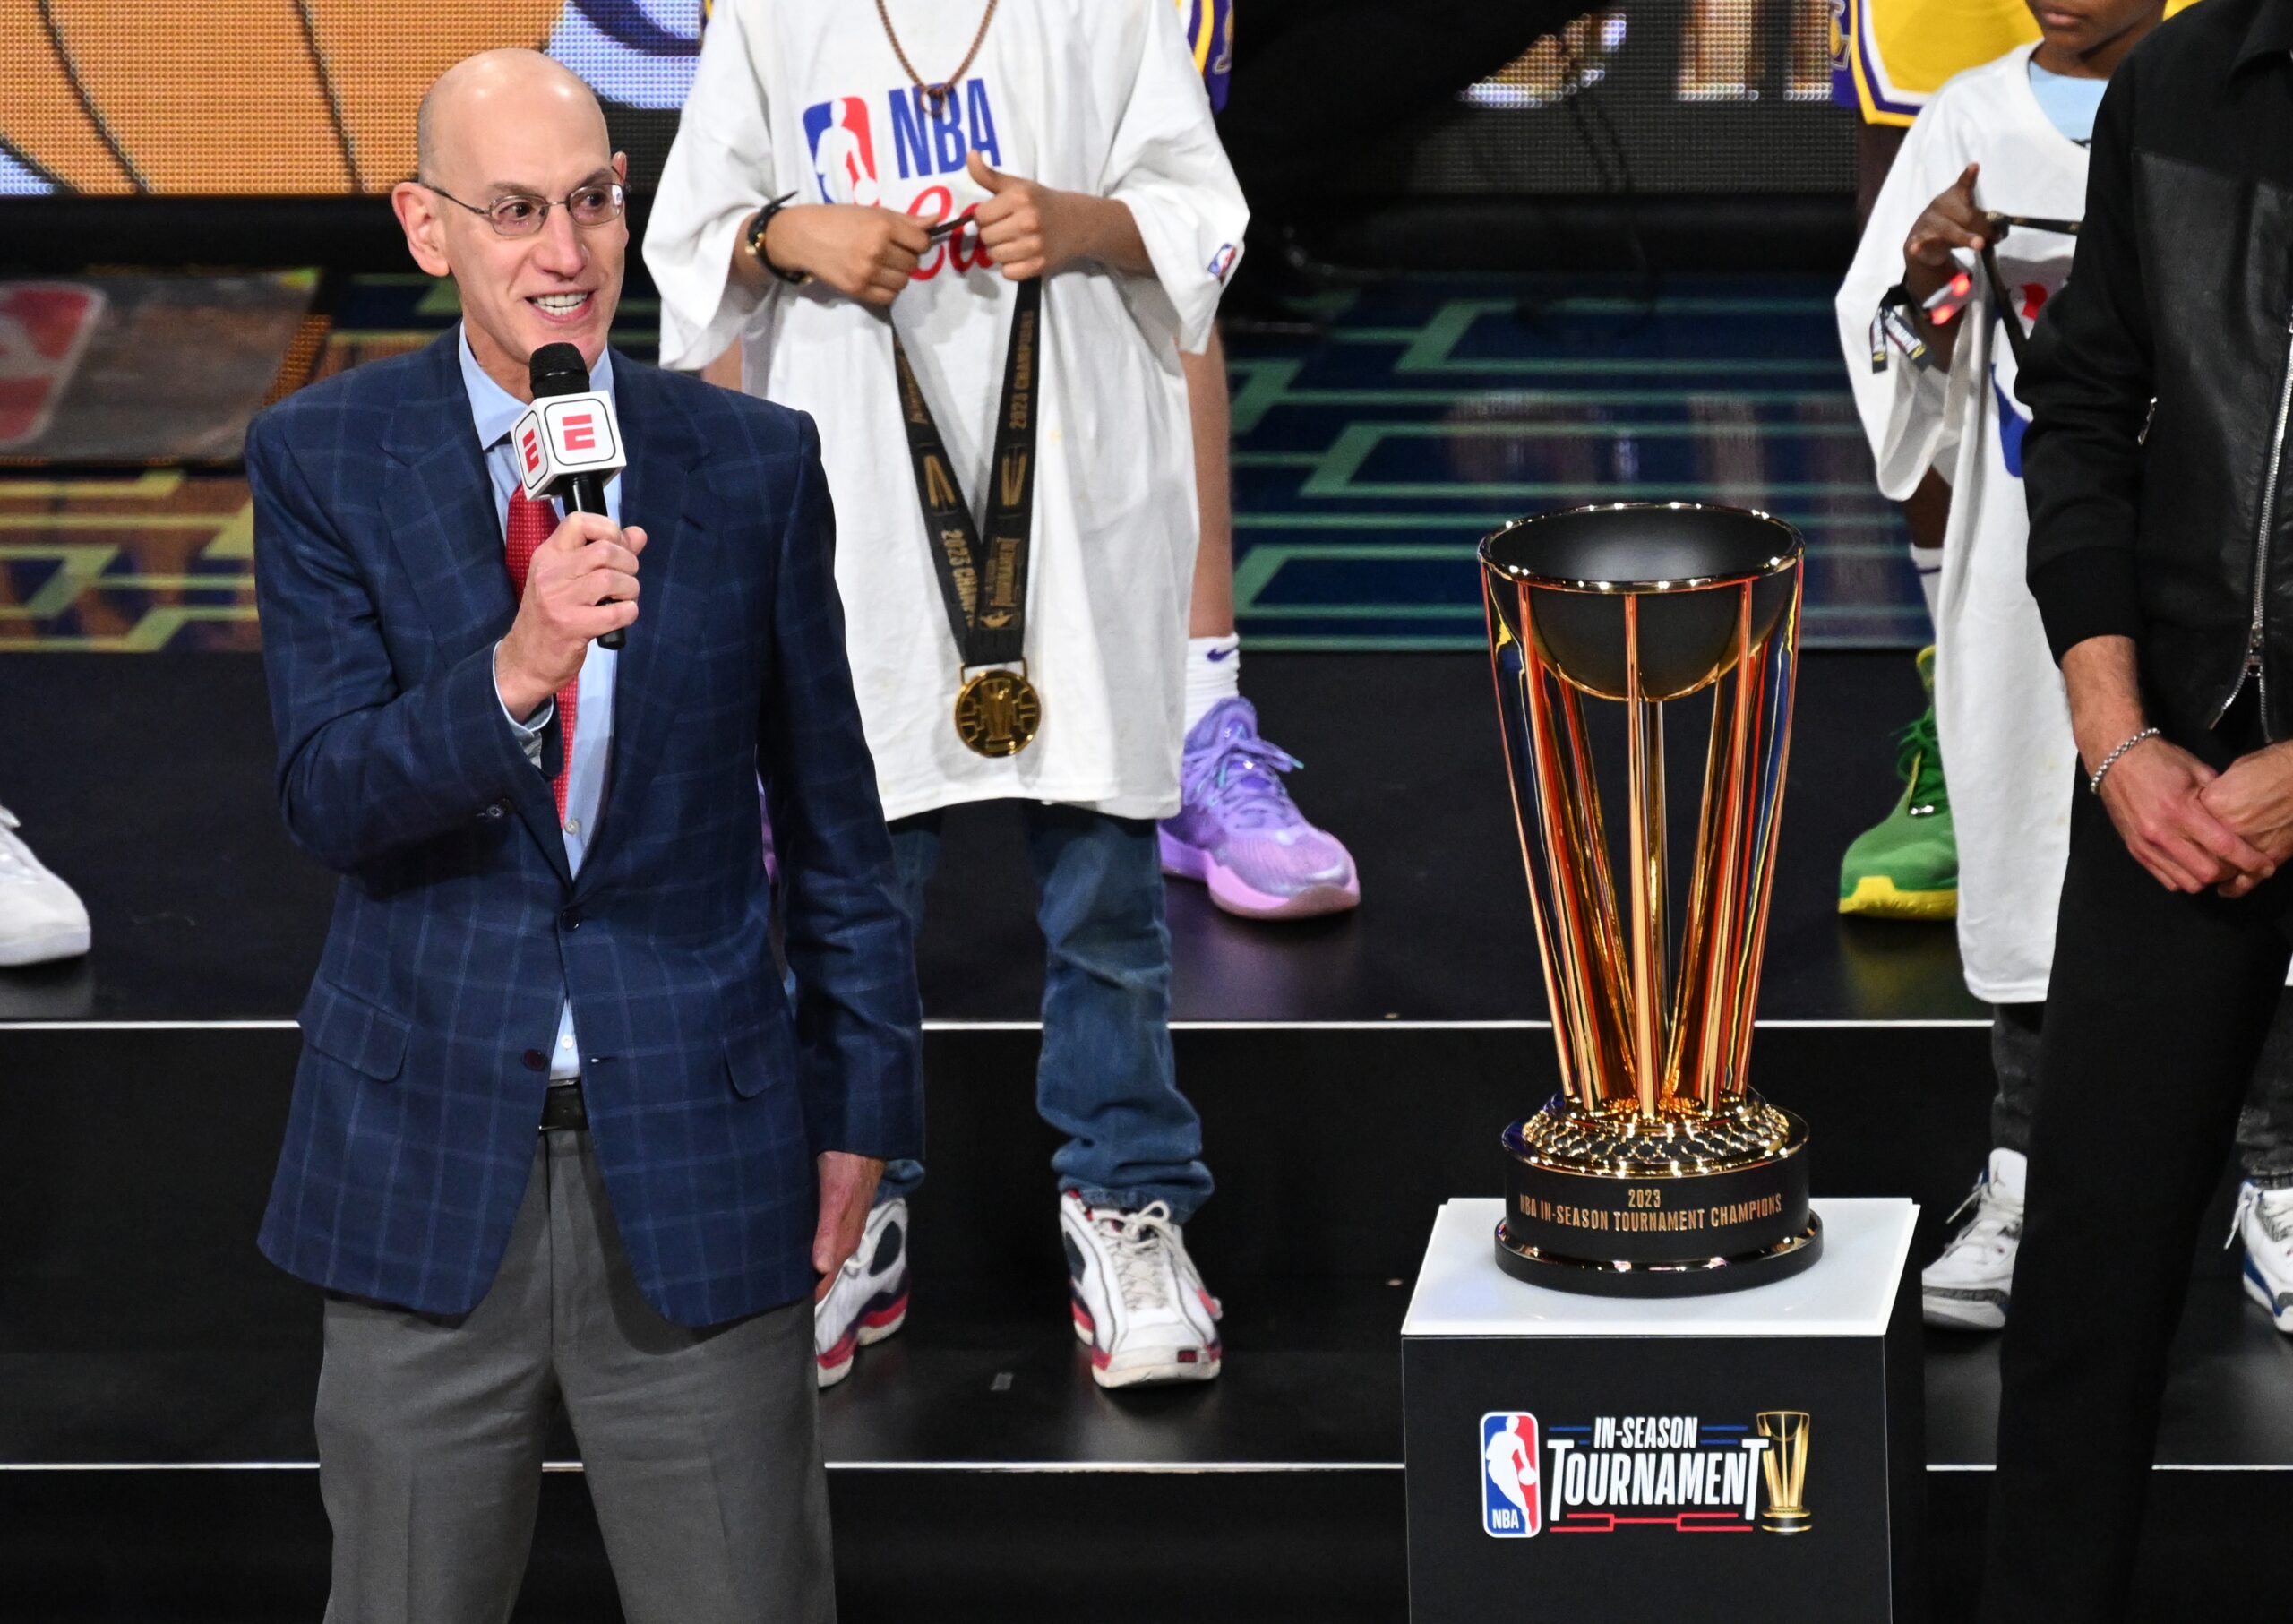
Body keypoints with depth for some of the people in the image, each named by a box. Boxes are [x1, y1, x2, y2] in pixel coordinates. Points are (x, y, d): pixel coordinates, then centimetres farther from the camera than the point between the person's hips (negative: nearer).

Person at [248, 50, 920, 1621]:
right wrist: (510, 673, -29)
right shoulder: (326, 459, -2)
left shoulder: (753, 462, 0)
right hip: (430, 1153, 0)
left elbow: (831, 811, 7)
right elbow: (328, 801, -12)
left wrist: (861, 1100, 7)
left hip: (697, 1145, 0)